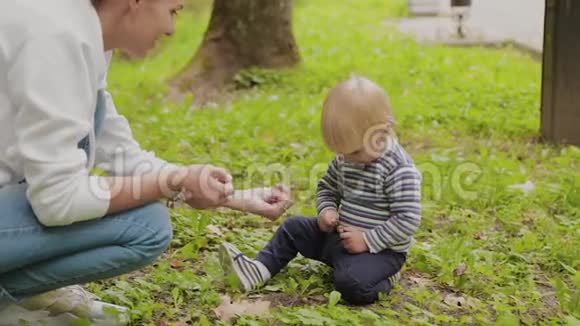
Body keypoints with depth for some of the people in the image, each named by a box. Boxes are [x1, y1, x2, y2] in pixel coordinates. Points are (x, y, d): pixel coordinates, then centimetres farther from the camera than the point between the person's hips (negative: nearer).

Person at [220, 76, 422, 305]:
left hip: (380, 249, -8)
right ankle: (259, 270, 6)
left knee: (350, 282, -33)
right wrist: (326, 210, -6)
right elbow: (327, 187, 16)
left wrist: (367, 240, -25)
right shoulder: (345, 159, 0)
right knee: (293, 228, 10)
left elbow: (408, 220, -25)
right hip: (341, 234, 8)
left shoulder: (400, 169, -23)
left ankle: (382, 279, -4)